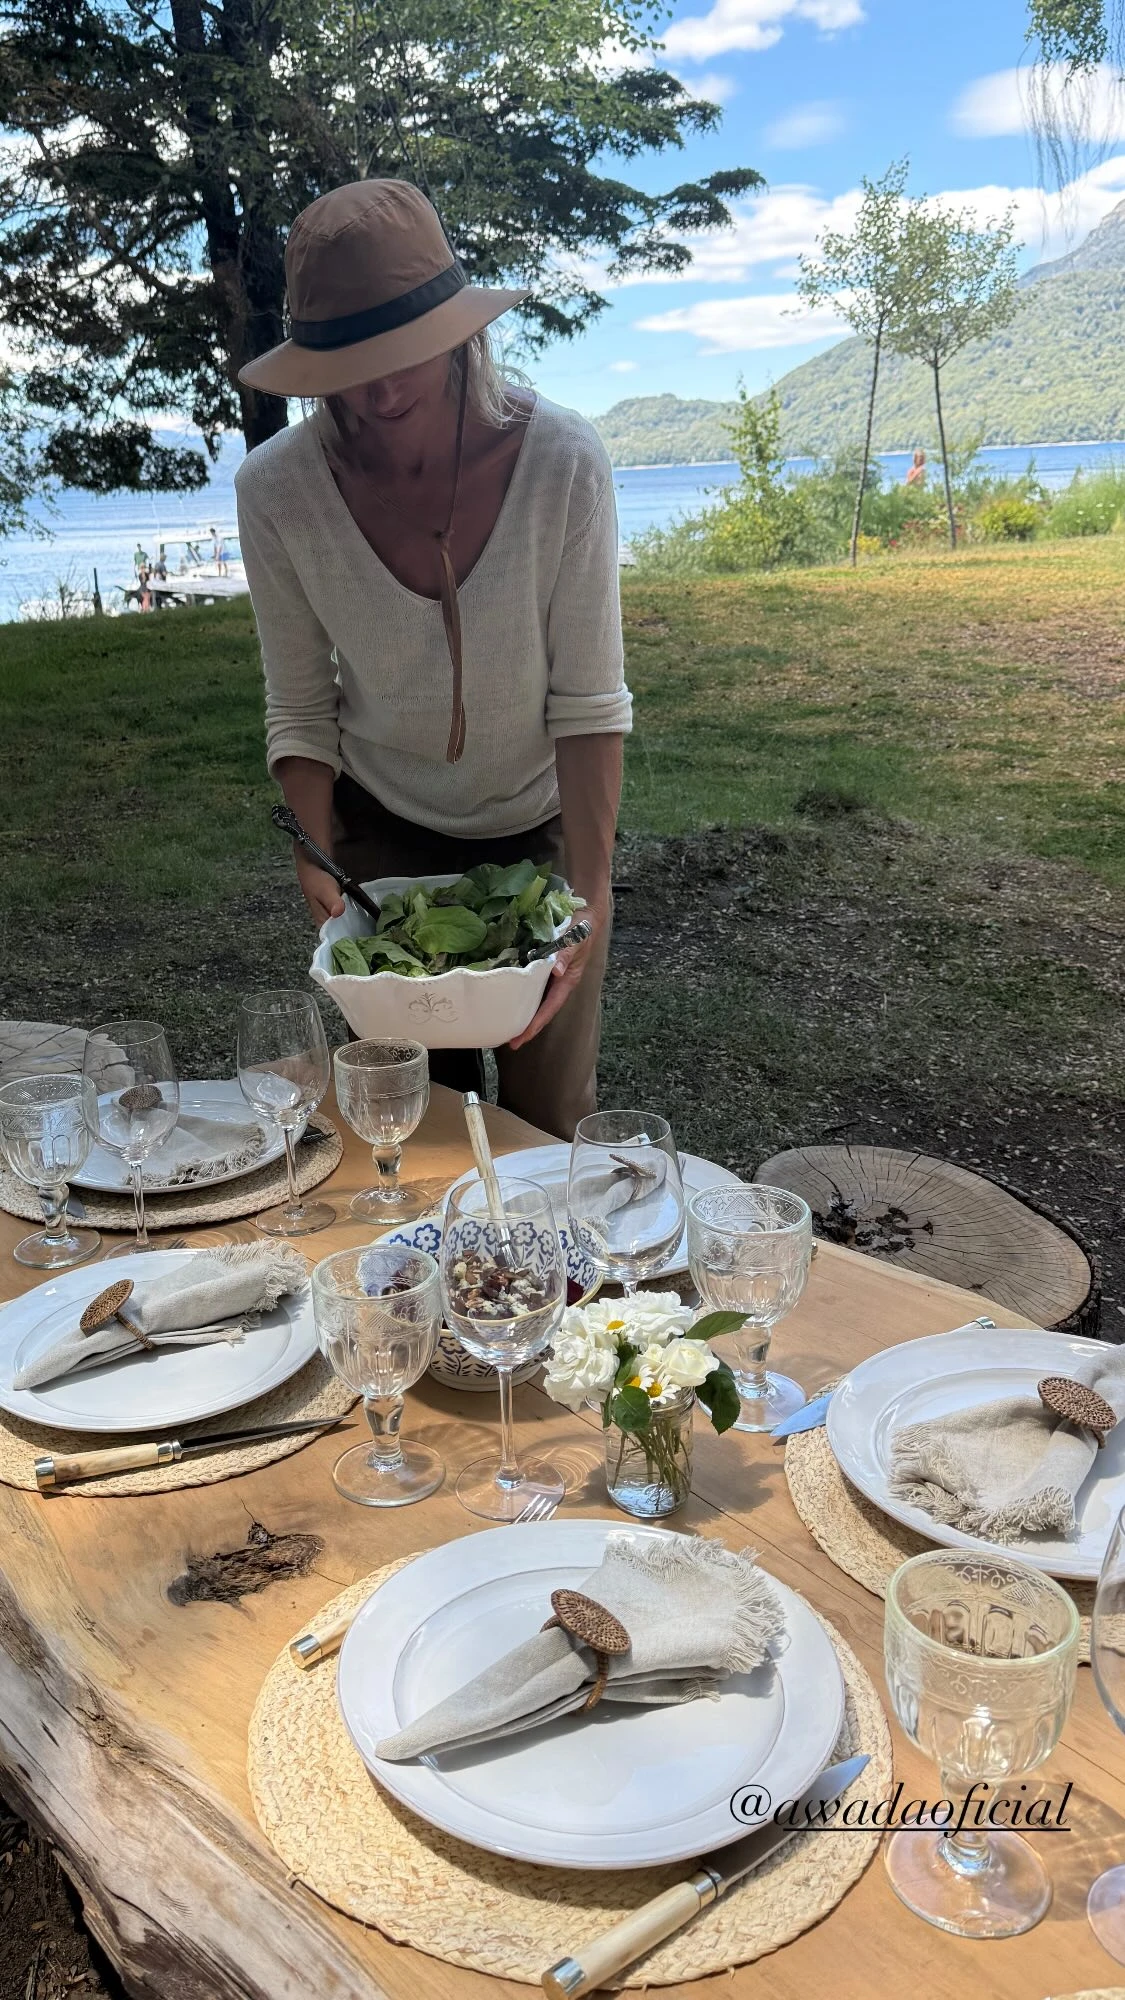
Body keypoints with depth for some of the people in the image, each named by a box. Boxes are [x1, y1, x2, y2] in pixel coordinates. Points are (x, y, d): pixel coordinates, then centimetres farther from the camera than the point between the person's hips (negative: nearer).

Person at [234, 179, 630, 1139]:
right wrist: (318, 863, -24)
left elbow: (589, 704, -20)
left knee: (550, 1122, 6)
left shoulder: (563, 461, -23)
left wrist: (591, 894, -27)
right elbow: (300, 712, -10)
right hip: (384, 829, 1)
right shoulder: (278, 488, -19)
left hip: (541, 825, -1)